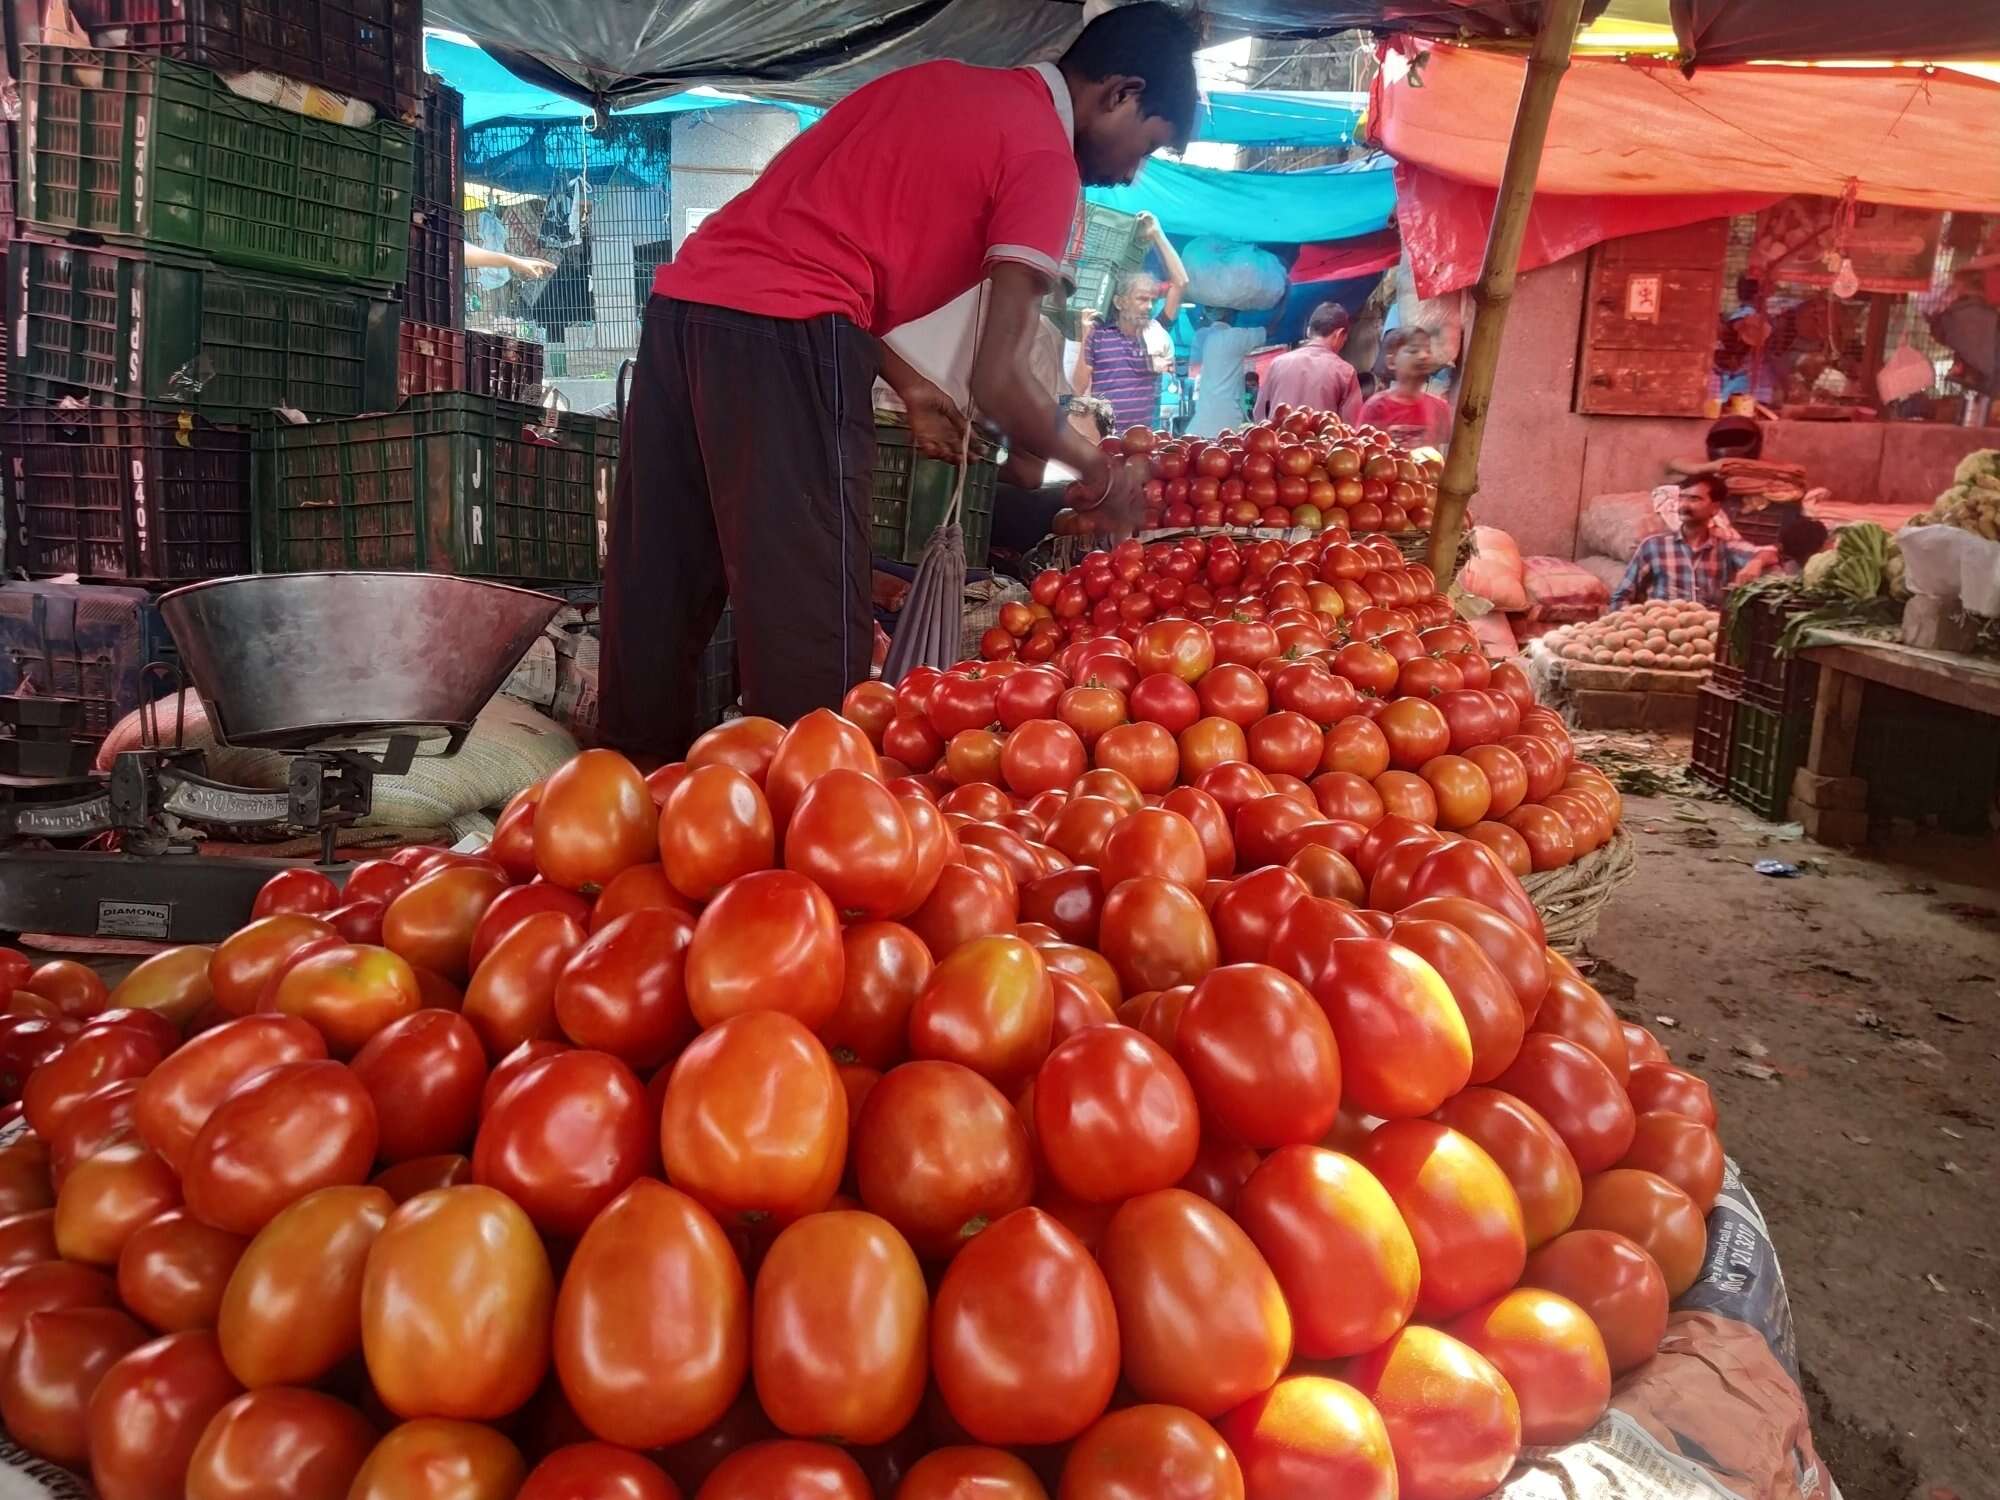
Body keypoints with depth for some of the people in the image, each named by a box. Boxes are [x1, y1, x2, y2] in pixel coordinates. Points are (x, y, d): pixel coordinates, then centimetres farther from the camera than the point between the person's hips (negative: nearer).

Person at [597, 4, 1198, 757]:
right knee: (808, 619, -4)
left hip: (687, 298, 9)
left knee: (661, 595, 14)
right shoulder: (1044, 154, 0)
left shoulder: (942, 84, 24)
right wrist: (1098, 470, 10)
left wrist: (905, 385, 24)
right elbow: (999, 380, -6)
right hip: (781, 333, -9)